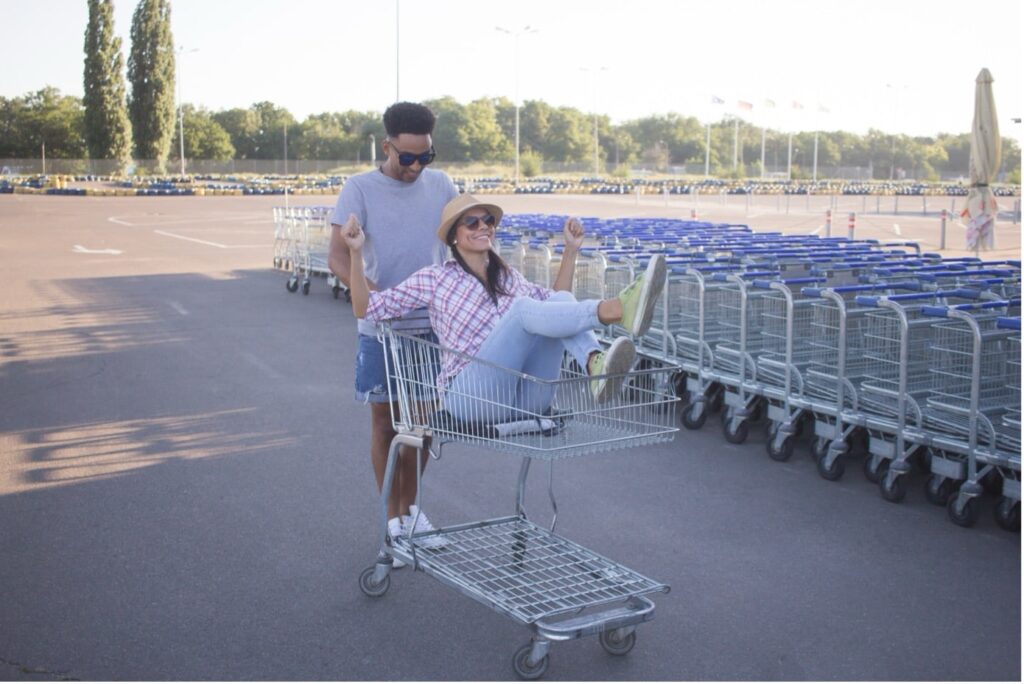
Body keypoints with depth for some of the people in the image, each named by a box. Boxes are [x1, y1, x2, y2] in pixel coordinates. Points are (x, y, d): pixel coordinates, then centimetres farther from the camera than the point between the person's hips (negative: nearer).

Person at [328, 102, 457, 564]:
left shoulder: (440, 185, 5)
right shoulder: (359, 189, -6)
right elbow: (338, 257, -14)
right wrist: (375, 296, -30)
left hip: (433, 323, 3)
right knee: (385, 421, 5)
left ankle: (410, 505, 30)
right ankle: (395, 520, 17)